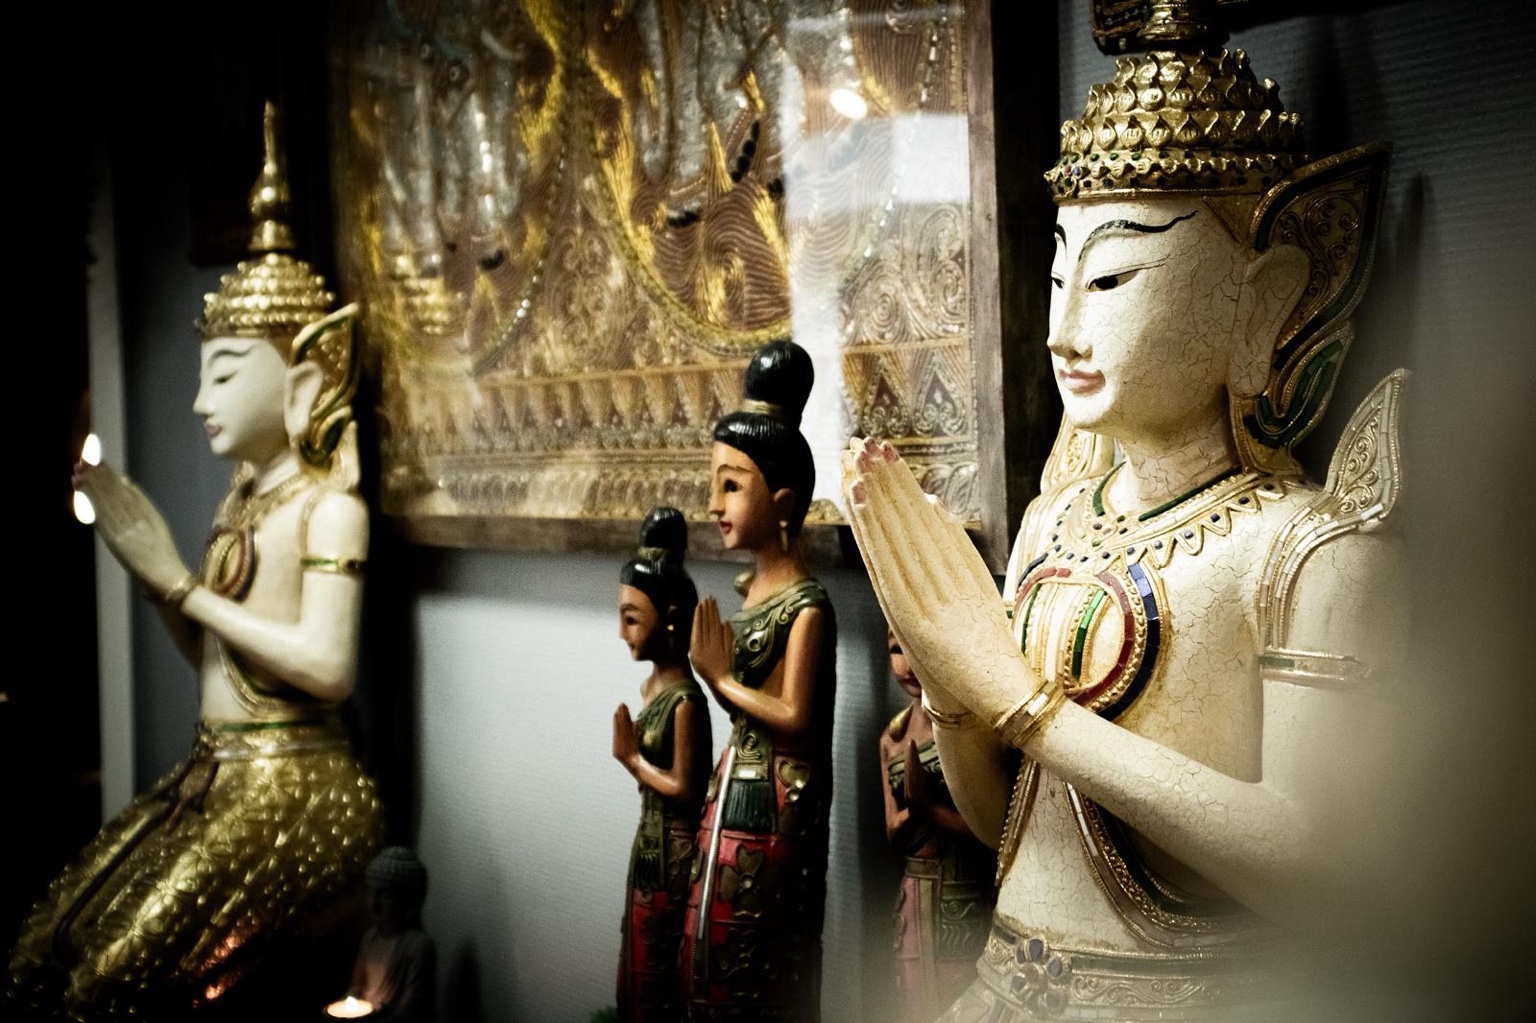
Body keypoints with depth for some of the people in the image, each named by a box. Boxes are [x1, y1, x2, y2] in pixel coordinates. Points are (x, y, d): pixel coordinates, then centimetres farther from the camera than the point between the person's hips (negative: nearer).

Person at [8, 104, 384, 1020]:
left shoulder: (329, 506, -9)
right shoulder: (239, 503, 16)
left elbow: (329, 668, -20)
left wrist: (182, 584, -15)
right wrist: (147, 568, 5)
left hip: (289, 785, -9)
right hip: (215, 774, 9)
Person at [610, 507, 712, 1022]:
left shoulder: (685, 699, -20)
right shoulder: (650, 686, 7)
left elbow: (686, 789, -19)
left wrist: (631, 758, -11)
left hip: (674, 857, -9)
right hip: (650, 850, 9)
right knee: (637, 982, 16)